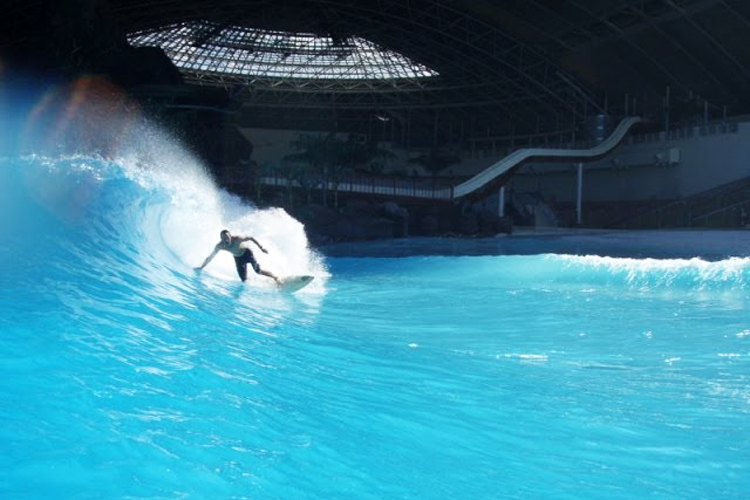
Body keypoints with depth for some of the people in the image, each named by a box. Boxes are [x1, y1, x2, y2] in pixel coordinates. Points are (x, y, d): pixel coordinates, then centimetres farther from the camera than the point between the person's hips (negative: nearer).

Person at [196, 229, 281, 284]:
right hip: (238, 258, 3)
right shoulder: (219, 246, -25)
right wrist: (201, 267, -12)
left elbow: (251, 238, -21)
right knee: (244, 280, -6)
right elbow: (210, 257, -13)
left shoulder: (237, 239, -33)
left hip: (247, 253, -3)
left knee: (258, 270, -12)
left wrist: (261, 247, -23)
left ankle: (275, 278, 4)